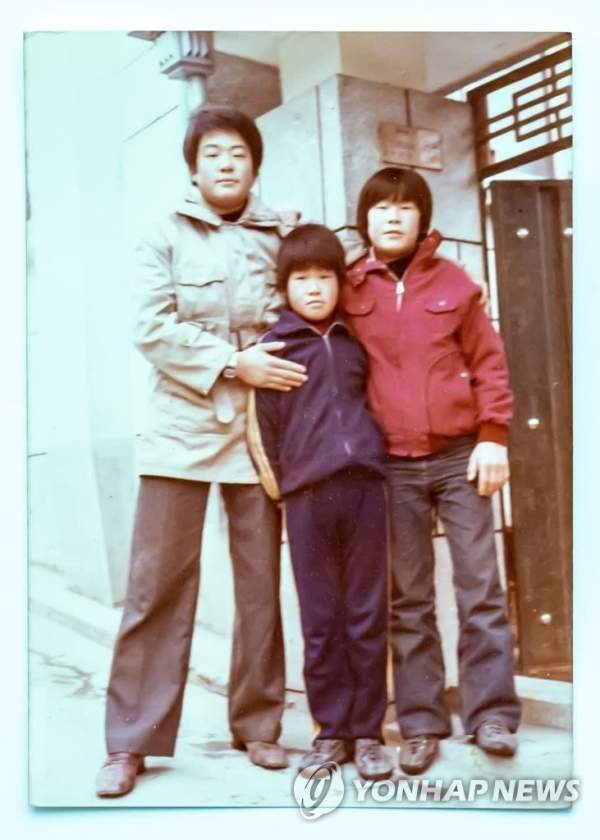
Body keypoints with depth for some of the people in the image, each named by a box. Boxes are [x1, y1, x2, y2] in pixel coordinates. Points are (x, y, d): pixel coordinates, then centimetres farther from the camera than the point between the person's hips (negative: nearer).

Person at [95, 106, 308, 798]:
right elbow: (153, 330, -6)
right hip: (180, 429, -2)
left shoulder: (280, 238, 11)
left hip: (256, 432, 2)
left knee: (261, 585, 6)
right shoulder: (164, 238, 6)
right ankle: (130, 741, 9)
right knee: (156, 587, -1)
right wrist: (233, 362, -13)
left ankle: (257, 724, 20)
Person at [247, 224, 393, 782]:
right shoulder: (276, 346, 3)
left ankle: (367, 732, 17)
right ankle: (331, 730, 17)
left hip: (364, 486, 2)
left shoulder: (355, 341, 12)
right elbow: (262, 426, 2)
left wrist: (367, 458, 11)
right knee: (321, 619, 5)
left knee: (367, 615, 6)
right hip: (307, 496, -2)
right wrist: (281, 488, 1)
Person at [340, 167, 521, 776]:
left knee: (481, 588, 3)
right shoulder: (349, 290, 4)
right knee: (409, 598, 7)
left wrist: (493, 435, -4)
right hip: (394, 465, 0)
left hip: (459, 454, 0)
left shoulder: (454, 282, 4)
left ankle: (491, 715, 14)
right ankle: (422, 724, 16)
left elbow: (487, 362, 5)